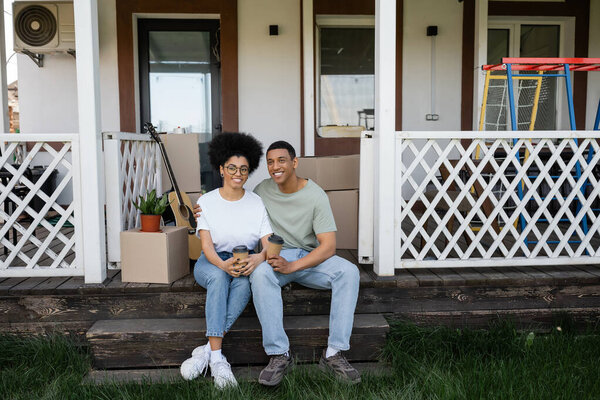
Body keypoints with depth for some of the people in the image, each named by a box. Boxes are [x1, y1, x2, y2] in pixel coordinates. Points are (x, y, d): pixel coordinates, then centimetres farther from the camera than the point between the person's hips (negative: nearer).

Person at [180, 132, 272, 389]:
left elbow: (269, 243, -7)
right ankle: (216, 358, -39)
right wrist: (223, 264, -34)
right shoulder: (206, 202, -1)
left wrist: (259, 258, -32)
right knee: (218, 276, -36)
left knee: (244, 281, -35)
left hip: (245, 263, 1)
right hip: (211, 263, 0)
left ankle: (206, 351, -34)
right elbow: (206, 245, -12)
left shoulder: (256, 203, 1)